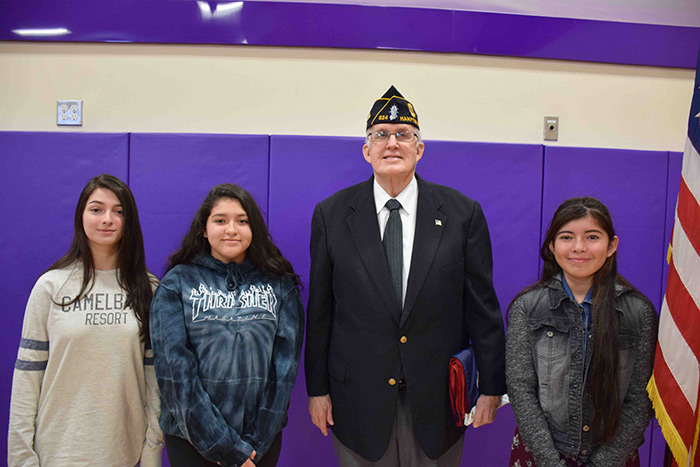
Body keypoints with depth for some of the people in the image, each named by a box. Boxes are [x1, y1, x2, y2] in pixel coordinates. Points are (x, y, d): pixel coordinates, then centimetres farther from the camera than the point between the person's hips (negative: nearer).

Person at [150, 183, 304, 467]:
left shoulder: (280, 284, 1)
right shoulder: (177, 283, -3)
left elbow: (285, 362, -3)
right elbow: (175, 366, -9)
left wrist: (257, 441, -10)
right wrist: (222, 444, -13)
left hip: (263, 436, 1)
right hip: (192, 436, -1)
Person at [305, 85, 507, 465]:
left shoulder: (463, 213, -3)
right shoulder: (331, 215, -2)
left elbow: (482, 306, -1)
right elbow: (320, 310, 1)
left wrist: (492, 387, 1)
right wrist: (317, 389, 2)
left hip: (438, 398, 0)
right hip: (358, 398, 0)